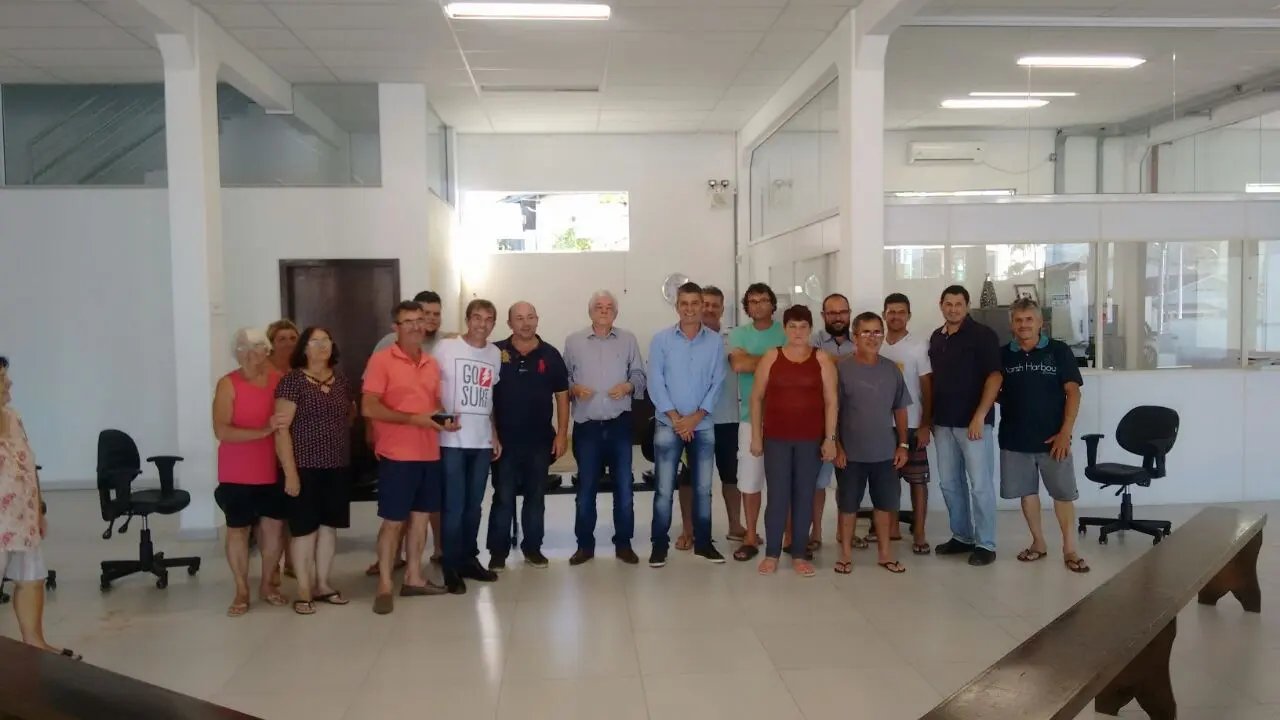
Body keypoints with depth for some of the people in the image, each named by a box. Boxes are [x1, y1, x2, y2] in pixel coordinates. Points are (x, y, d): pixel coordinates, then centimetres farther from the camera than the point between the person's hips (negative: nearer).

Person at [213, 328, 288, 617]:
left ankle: (268, 583, 27)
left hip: (273, 470, 3)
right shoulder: (228, 384, -9)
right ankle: (241, 590, 20)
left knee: (274, 526, 10)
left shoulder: (279, 380, 0)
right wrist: (263, 431, -26)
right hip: (238, 473, -3)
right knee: (238, 529, 7)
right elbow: (221, 431, -17)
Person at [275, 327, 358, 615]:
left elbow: (352, 414, 27)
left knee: (329, 525, 12)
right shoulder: (292, 380, -8)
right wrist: (290, 471, -17)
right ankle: (304, 590, 13)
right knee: (305, 528, 2)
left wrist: (338, 427, 7)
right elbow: (281, 428, -13)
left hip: (338, 466, 6)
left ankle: (322, 584, 24)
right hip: (305, 466, -6)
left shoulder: (341, 379, 9)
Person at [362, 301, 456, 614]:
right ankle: (384, 586, 11)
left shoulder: (432, 364, 11)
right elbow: (368, 408, -14)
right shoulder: (381, 360, -8)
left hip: (429, 454, 6)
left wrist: (444, 420, -2)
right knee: (393, 520, 1)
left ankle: (413, 578, 24)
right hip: (397, 454, -6)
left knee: (420, 516, 13)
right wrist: (413, 419, -20)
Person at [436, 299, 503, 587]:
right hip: (452, 440, -4)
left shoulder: (495, 353, 10)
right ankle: (452, 565, 10)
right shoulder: (445, 347, -4)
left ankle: (469, 558, 23)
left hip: (483, 441, 4)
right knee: (454, 505, -1)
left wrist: (495, 434, 14)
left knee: (474, 505, 12)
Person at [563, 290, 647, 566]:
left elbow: (639, 375, 7)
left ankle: (623, 543, 16)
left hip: (620, 424, 1)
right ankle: (585, 544, 17)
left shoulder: (628, 340, 7)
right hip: (586, 425, -1)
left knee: (623, 485, 5)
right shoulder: (573, 341, 5)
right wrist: (573, 389, -15)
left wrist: (629, 386, -13)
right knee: (586, 486, 6)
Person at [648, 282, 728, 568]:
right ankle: (659, 544, 11)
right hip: (668, 425, -1)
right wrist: (675, 418, -11)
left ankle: (703, 542, 21)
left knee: (703, 488, 9)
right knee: (664, 489, 0)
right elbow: (655, 382, -6)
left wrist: (696, 417, -10)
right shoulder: (661, 339, -3)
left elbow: (717, 383, -2)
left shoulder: (715, 342, 0)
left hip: (703, 426, 2)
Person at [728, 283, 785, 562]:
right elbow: (737, 364, -12)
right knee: (749, 479, 3)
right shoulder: (738, 334, 7)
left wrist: (753, 360, -12)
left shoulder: (787, 332, 2)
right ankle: (751, 537, 14)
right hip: (751, 416, 2)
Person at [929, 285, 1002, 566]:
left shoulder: (982, 335, -6)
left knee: (980, 484, -2)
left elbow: (994, 376, -12)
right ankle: (962, 537, 23)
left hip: (973, 421, -6)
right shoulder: (936, 337, 12)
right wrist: (930, 417, 13)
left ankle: (986, 544, 6)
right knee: (950, 483, 11)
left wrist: (980, 416, -19)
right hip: (943, 422, 6)